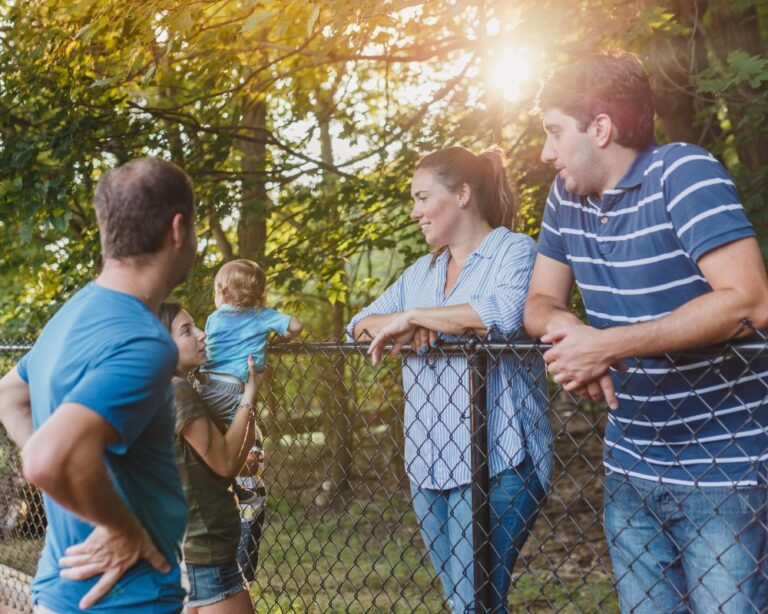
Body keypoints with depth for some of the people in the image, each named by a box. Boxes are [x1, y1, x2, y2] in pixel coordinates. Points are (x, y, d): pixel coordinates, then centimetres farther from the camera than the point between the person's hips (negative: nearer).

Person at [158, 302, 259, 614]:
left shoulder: (168, 390, 13)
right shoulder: (178, 390, -17)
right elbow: (224, 463, -16)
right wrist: (248, 397, -10)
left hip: (189, 545, 10)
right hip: (203, 551, -10)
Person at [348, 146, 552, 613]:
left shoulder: (515, 251, -4)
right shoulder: (421, 272, 19)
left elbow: (508, 313, -24)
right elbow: (361, 323, 17)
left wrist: (413, 316, -14)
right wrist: (397, 325, -6)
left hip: (495, 462, -7)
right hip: (428, 463, 7)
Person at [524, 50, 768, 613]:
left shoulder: (681, 174, -16)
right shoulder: (567, 195, 5)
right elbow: (541, 302, 13)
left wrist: (609, 345, -25)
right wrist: (566, 327, -13)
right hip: (630, 469, 7)